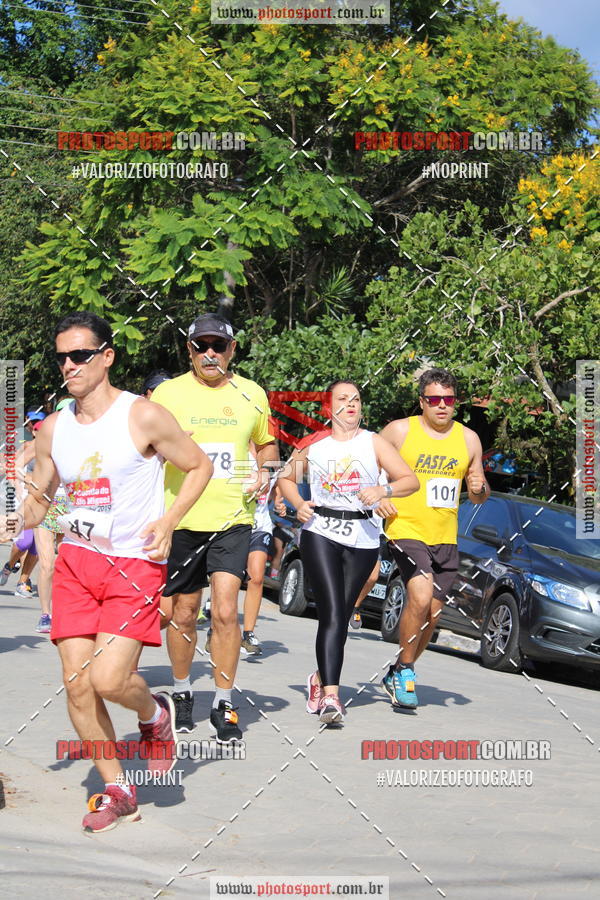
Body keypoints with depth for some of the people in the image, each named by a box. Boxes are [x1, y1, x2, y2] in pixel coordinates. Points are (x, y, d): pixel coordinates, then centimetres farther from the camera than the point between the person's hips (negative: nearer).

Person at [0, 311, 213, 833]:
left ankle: (156, 716, 19)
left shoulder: (143, 417, -9)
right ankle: (117, 792, 16)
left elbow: (200, 466, 1)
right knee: (77, 684, -1)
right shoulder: (53, 428, 5)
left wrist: (168, 520, -12)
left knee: (108, 678, -17)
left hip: (135, 565, -5)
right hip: (76, 561, 5)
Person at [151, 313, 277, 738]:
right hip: (181, 519, 0)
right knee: (184, 614, 8)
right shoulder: (167, 393, 1)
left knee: (225, 611, -11)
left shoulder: (252, 394, 7)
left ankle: (224, 705, 1)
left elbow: (267, 443, 22)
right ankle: (182, 693, 30)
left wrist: (264, 472, 2)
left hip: (233, 519, 0)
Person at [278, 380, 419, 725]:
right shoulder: (314, 445, 10)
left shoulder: (373, 443, 7)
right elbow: (286, 479, 22)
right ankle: (330, 696, -21)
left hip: (362, 539, 1)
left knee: (341, 616, 8)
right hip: (320, 533, -1)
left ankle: (321, 678, 31)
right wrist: (299, 504, 2)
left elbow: (411, 480, 2)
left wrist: (383, 490, -17)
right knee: (333, 614, -15)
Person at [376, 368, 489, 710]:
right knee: (420, 597, -24)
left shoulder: (469, 439, 9)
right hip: (406, 529, -5)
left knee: (432, 613, 6)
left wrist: (479, 488, -7)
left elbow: (479, 496, 16)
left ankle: (398, 673, 27)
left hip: (446, 538, 5)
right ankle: (405, 670, -4)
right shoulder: (400, 430, -2)